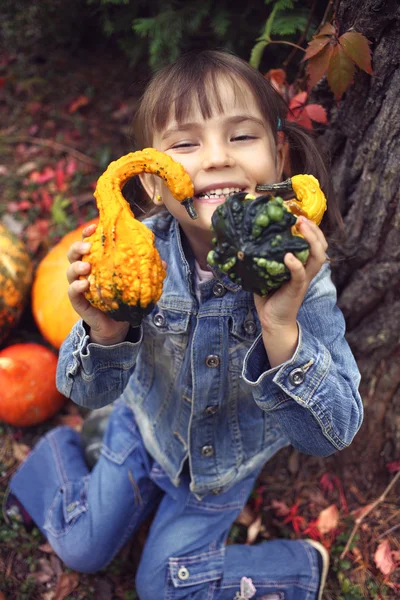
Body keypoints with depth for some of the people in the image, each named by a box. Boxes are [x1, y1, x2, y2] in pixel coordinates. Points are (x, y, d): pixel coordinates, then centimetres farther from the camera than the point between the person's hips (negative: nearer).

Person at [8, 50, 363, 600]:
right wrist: (105, 335, -45)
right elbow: (89, 393, -21)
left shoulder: (297, 271, -31)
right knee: (82, 552, 22)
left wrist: (282, 329, -49)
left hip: (225, 464, -1)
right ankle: (61, 448, 49)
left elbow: (333, 433, -32)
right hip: (146, 427, 2)